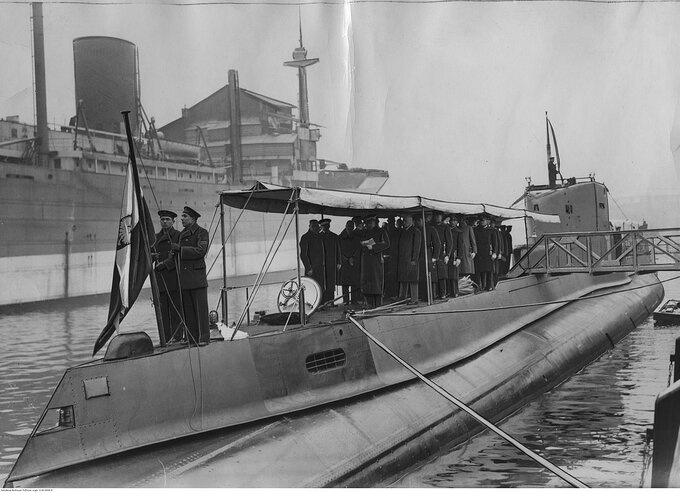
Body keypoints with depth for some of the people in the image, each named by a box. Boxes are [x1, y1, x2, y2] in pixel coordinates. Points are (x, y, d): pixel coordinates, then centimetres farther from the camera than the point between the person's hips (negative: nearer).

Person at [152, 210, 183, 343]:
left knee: (175, 306, -5)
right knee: (163, 308, 2)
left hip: (174, 276, -4)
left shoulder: (178, 235, 3)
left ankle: (177, 336, -2)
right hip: (160, 276, 4)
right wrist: (152, 256, -8)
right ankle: (166, 337, 4)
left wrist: (165, 264, -14)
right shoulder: (156, 237, 18)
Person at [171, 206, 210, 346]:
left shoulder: (202, 233, -2)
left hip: (197, 276, -6)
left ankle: (203, 338, -1)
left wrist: (179, 248, -16)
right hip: (184, 279, 6)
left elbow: (200, 251, -16)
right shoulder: (181, 234, 19)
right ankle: (192, 338, 9)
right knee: (187, 310, 5)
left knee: (200, 308, -4)